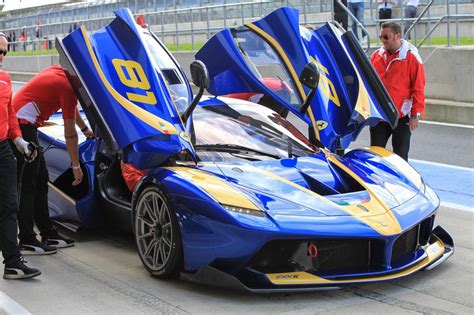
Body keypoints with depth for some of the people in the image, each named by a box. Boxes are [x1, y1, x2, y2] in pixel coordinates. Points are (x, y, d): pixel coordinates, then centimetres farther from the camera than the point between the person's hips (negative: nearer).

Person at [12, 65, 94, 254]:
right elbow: (69, 133, -7)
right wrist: (76, 166, 0)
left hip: (19, 123, 10)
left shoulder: (58, 71, 13)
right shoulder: (67, 87, -12)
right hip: (22, 125, -10)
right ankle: (27, 241, -5)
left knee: (41, 181, 12)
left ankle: (48, 233, 18)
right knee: (28, 185, -7)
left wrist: (85, 129, 42)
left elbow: (71, 107, 32)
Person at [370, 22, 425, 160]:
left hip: (401, 117, -4)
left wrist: (415, 114, -10)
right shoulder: (376, 55, 8)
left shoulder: (411, 57, -6)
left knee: (400, 157, 3)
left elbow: (418, 88, -7)